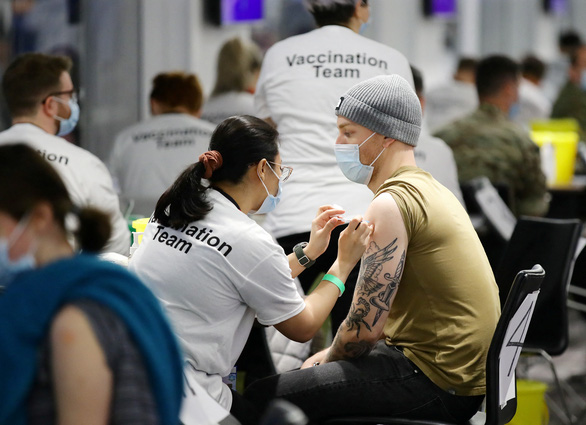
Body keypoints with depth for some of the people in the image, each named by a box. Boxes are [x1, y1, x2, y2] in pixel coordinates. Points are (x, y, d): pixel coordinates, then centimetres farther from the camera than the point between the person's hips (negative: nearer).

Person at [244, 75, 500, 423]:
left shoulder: (390, 206, -17)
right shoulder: (429, 189, 16)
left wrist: (329, 358, 1)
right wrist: (333, 353, 16)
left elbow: (364, 327, -18)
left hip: (435, 382, -11)